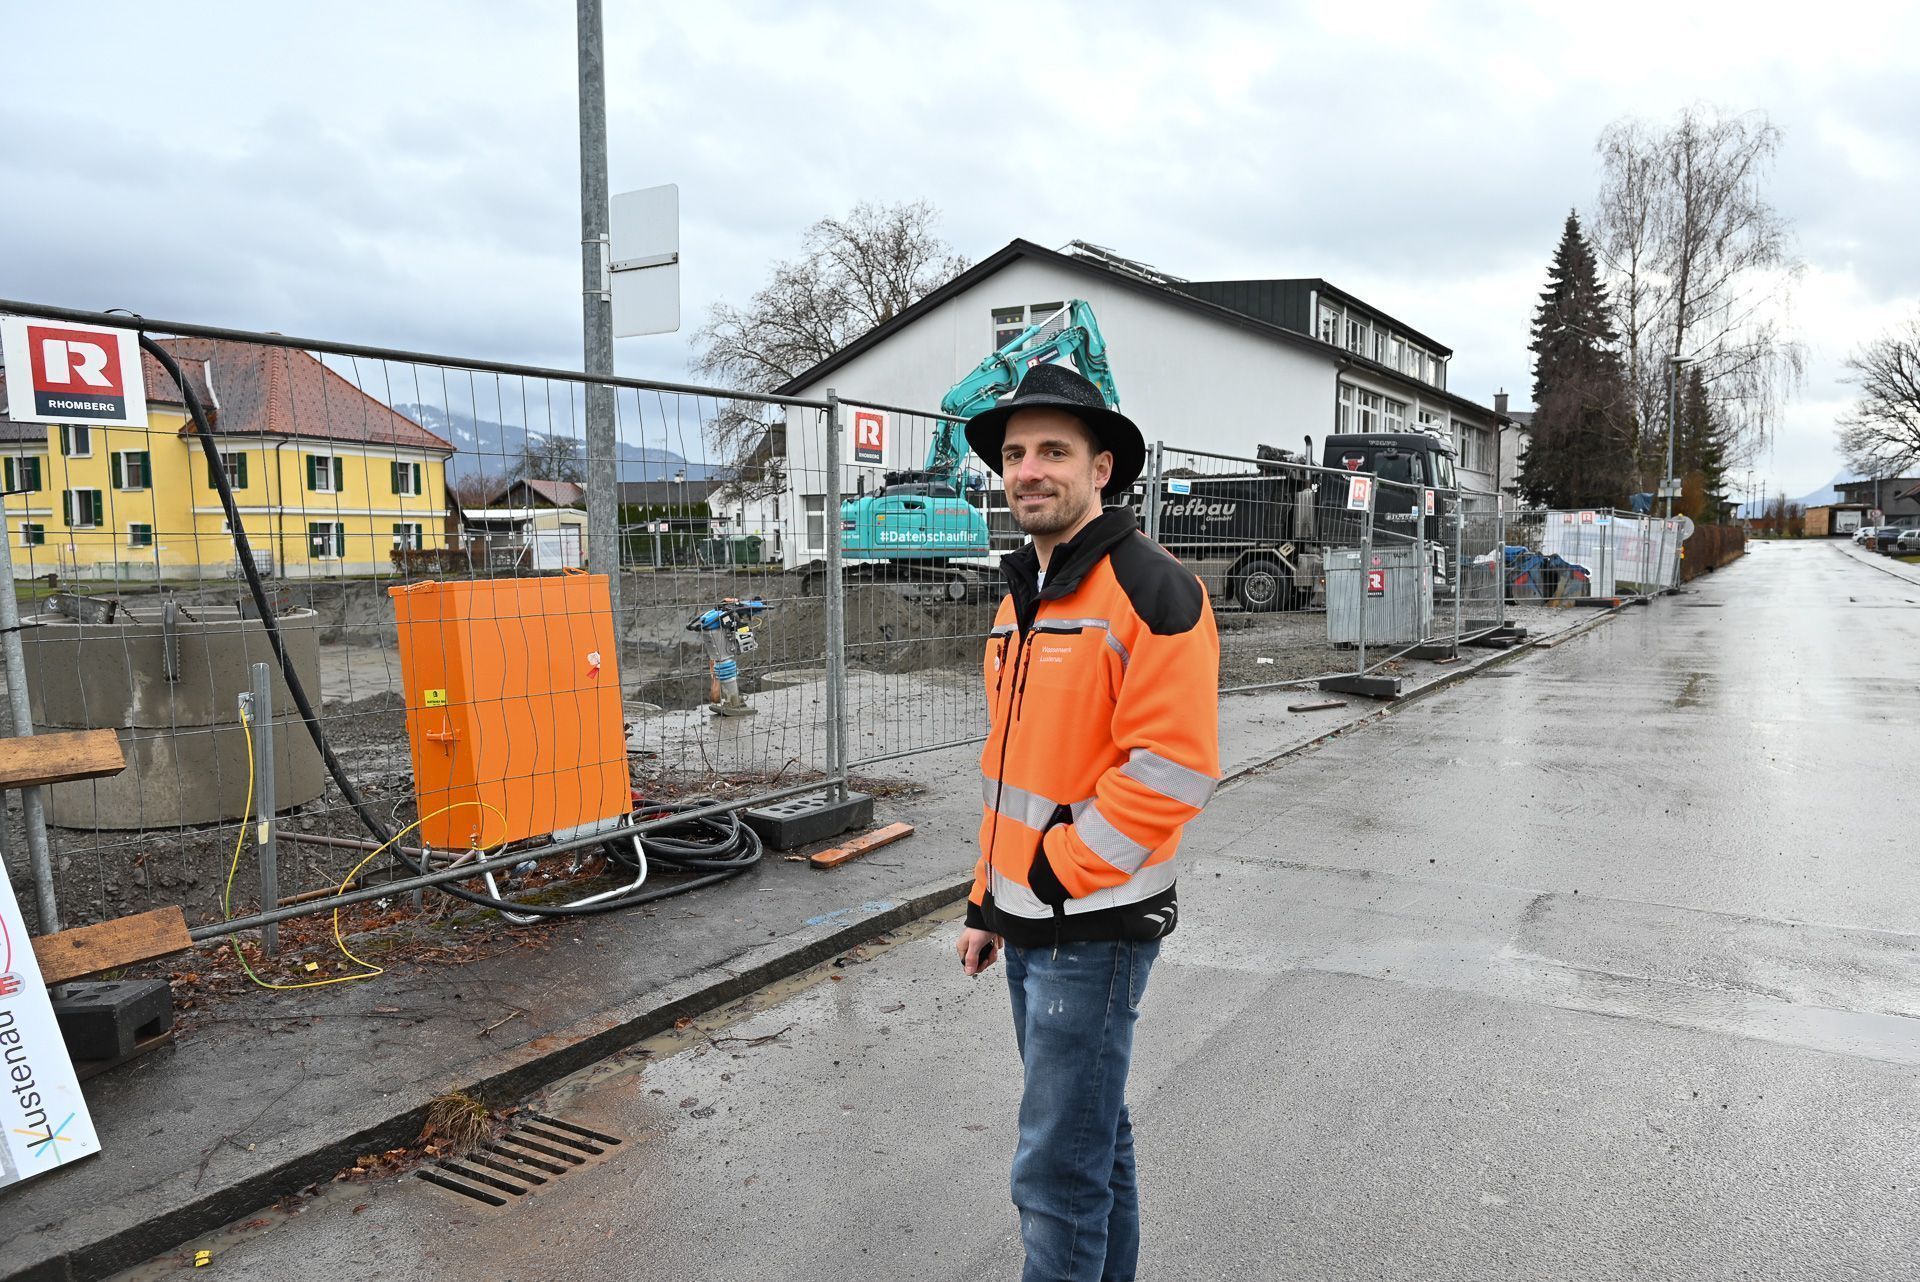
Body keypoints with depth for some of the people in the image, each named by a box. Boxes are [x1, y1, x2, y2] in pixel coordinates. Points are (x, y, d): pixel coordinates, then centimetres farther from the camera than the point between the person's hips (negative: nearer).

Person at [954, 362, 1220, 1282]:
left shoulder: (1150, 590, -15)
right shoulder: (1023, 596, 12)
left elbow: (1171, 770, -22)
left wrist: (1055, 874, -16)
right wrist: (989, 901, 17)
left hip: (1094, 926, -8)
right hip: (1030, 922, 8)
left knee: (1057, 1170, -1)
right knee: (1092, 1136, 22)